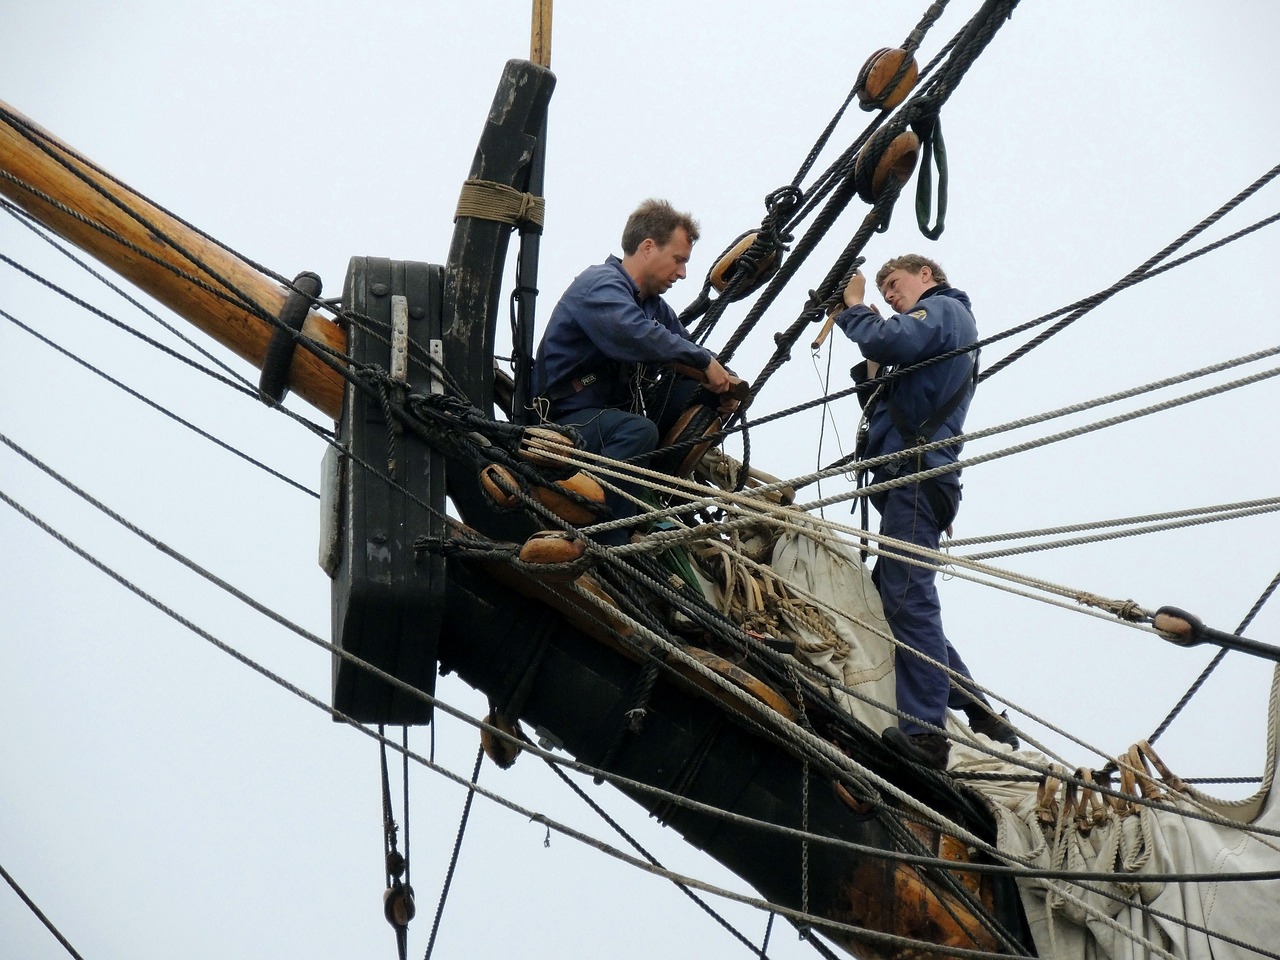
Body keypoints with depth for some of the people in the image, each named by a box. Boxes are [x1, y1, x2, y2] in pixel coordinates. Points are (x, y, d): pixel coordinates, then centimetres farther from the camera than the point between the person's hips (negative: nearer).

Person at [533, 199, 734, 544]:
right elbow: (636, 336, -32)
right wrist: (704, 361, -25)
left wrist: (720, 379, -5)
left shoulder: (652, 304, 17)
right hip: (565, 420, -10)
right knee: (639, 431, -35)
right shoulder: (599, 285, -13)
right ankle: (606, 547, -37)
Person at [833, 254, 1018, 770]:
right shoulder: (945, 322, 32)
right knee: (900, 598, 12)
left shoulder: (944, 307, 2)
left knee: (908, 601, -16)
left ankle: (923, 732, -21)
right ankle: (982, 716, 13)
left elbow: (888, 342, -19)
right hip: (911, 479, 11)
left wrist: (854, 307, -2)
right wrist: (862, 317, 15)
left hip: (915, 476, -11)